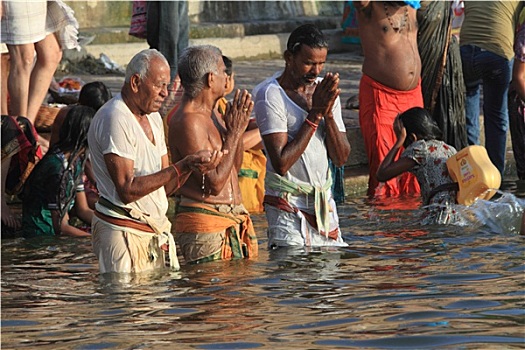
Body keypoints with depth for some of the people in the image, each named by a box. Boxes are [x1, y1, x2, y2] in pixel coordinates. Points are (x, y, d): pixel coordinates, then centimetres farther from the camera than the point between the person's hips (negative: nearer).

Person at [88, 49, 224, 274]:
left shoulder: (153, 118, 15)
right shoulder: (114, 118, -14)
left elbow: (163, 187, 13)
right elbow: (127, 190, -21)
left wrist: (192, 165, -7)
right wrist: (181, 167, -23)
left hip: (157, 229, 8)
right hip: (124, 231, -8)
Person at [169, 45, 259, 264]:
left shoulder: (210, 115, 14)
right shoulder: (188, 122, -16)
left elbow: (234, 168, 24)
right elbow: (215, 184, -20)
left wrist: (237, 127, 9)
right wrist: (234, 132, -13)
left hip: (232, 221, 10)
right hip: (206, 226, -10)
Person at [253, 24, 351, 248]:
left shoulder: (325, 90, 7)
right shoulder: (271, 94, -13)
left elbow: (341, 158, 4)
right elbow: (281, 163, -21)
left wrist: (328, 113, -11)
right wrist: (315, 114, -18)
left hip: (324, 200, 6)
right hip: (288, 205, -6)